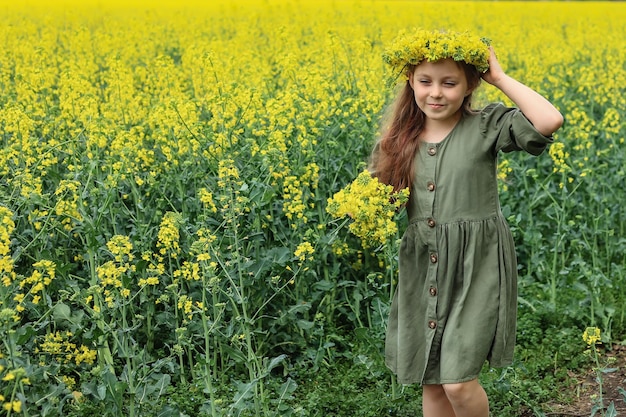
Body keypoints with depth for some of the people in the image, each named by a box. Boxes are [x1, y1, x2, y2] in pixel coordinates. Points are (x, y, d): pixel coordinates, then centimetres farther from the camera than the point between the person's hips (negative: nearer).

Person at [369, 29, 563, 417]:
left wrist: (500, 77, -16)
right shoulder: (398, 140, 3)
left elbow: (550, 121, -25)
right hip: (422, 271, 5)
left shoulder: (487, 125, -8)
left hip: (477, 267, -4)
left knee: (459, 382, -9)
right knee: (431, 383, 12)